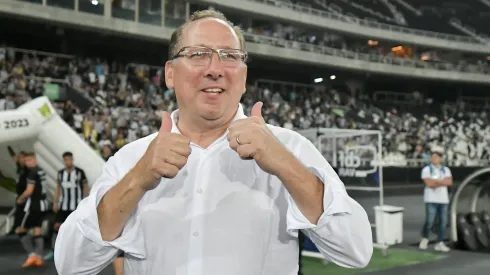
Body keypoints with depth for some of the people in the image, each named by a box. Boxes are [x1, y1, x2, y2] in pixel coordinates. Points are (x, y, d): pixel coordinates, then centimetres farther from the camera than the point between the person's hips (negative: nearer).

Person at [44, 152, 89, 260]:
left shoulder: (80, 172, -6)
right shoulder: (61, 173, 6)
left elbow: (86, 187, -2)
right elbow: (58, 188, 13)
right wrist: (55, 203, 7)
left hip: (77, 206, -4)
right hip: (63, 205, 4)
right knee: (57, 226, -1)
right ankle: (53, 251, 8)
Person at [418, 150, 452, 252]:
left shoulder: (446, 170, 12)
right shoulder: (426, 169, 1)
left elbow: (449, 182, -4)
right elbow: (428, 183, -14)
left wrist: (435, 181, -12)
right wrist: (442, 182, -7)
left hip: (443, 199, 4)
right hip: (431, 199, -4)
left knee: (443, 222, 0)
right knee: (429, 221, -8)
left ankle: (440, 244, 6)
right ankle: (425, 239, 16)